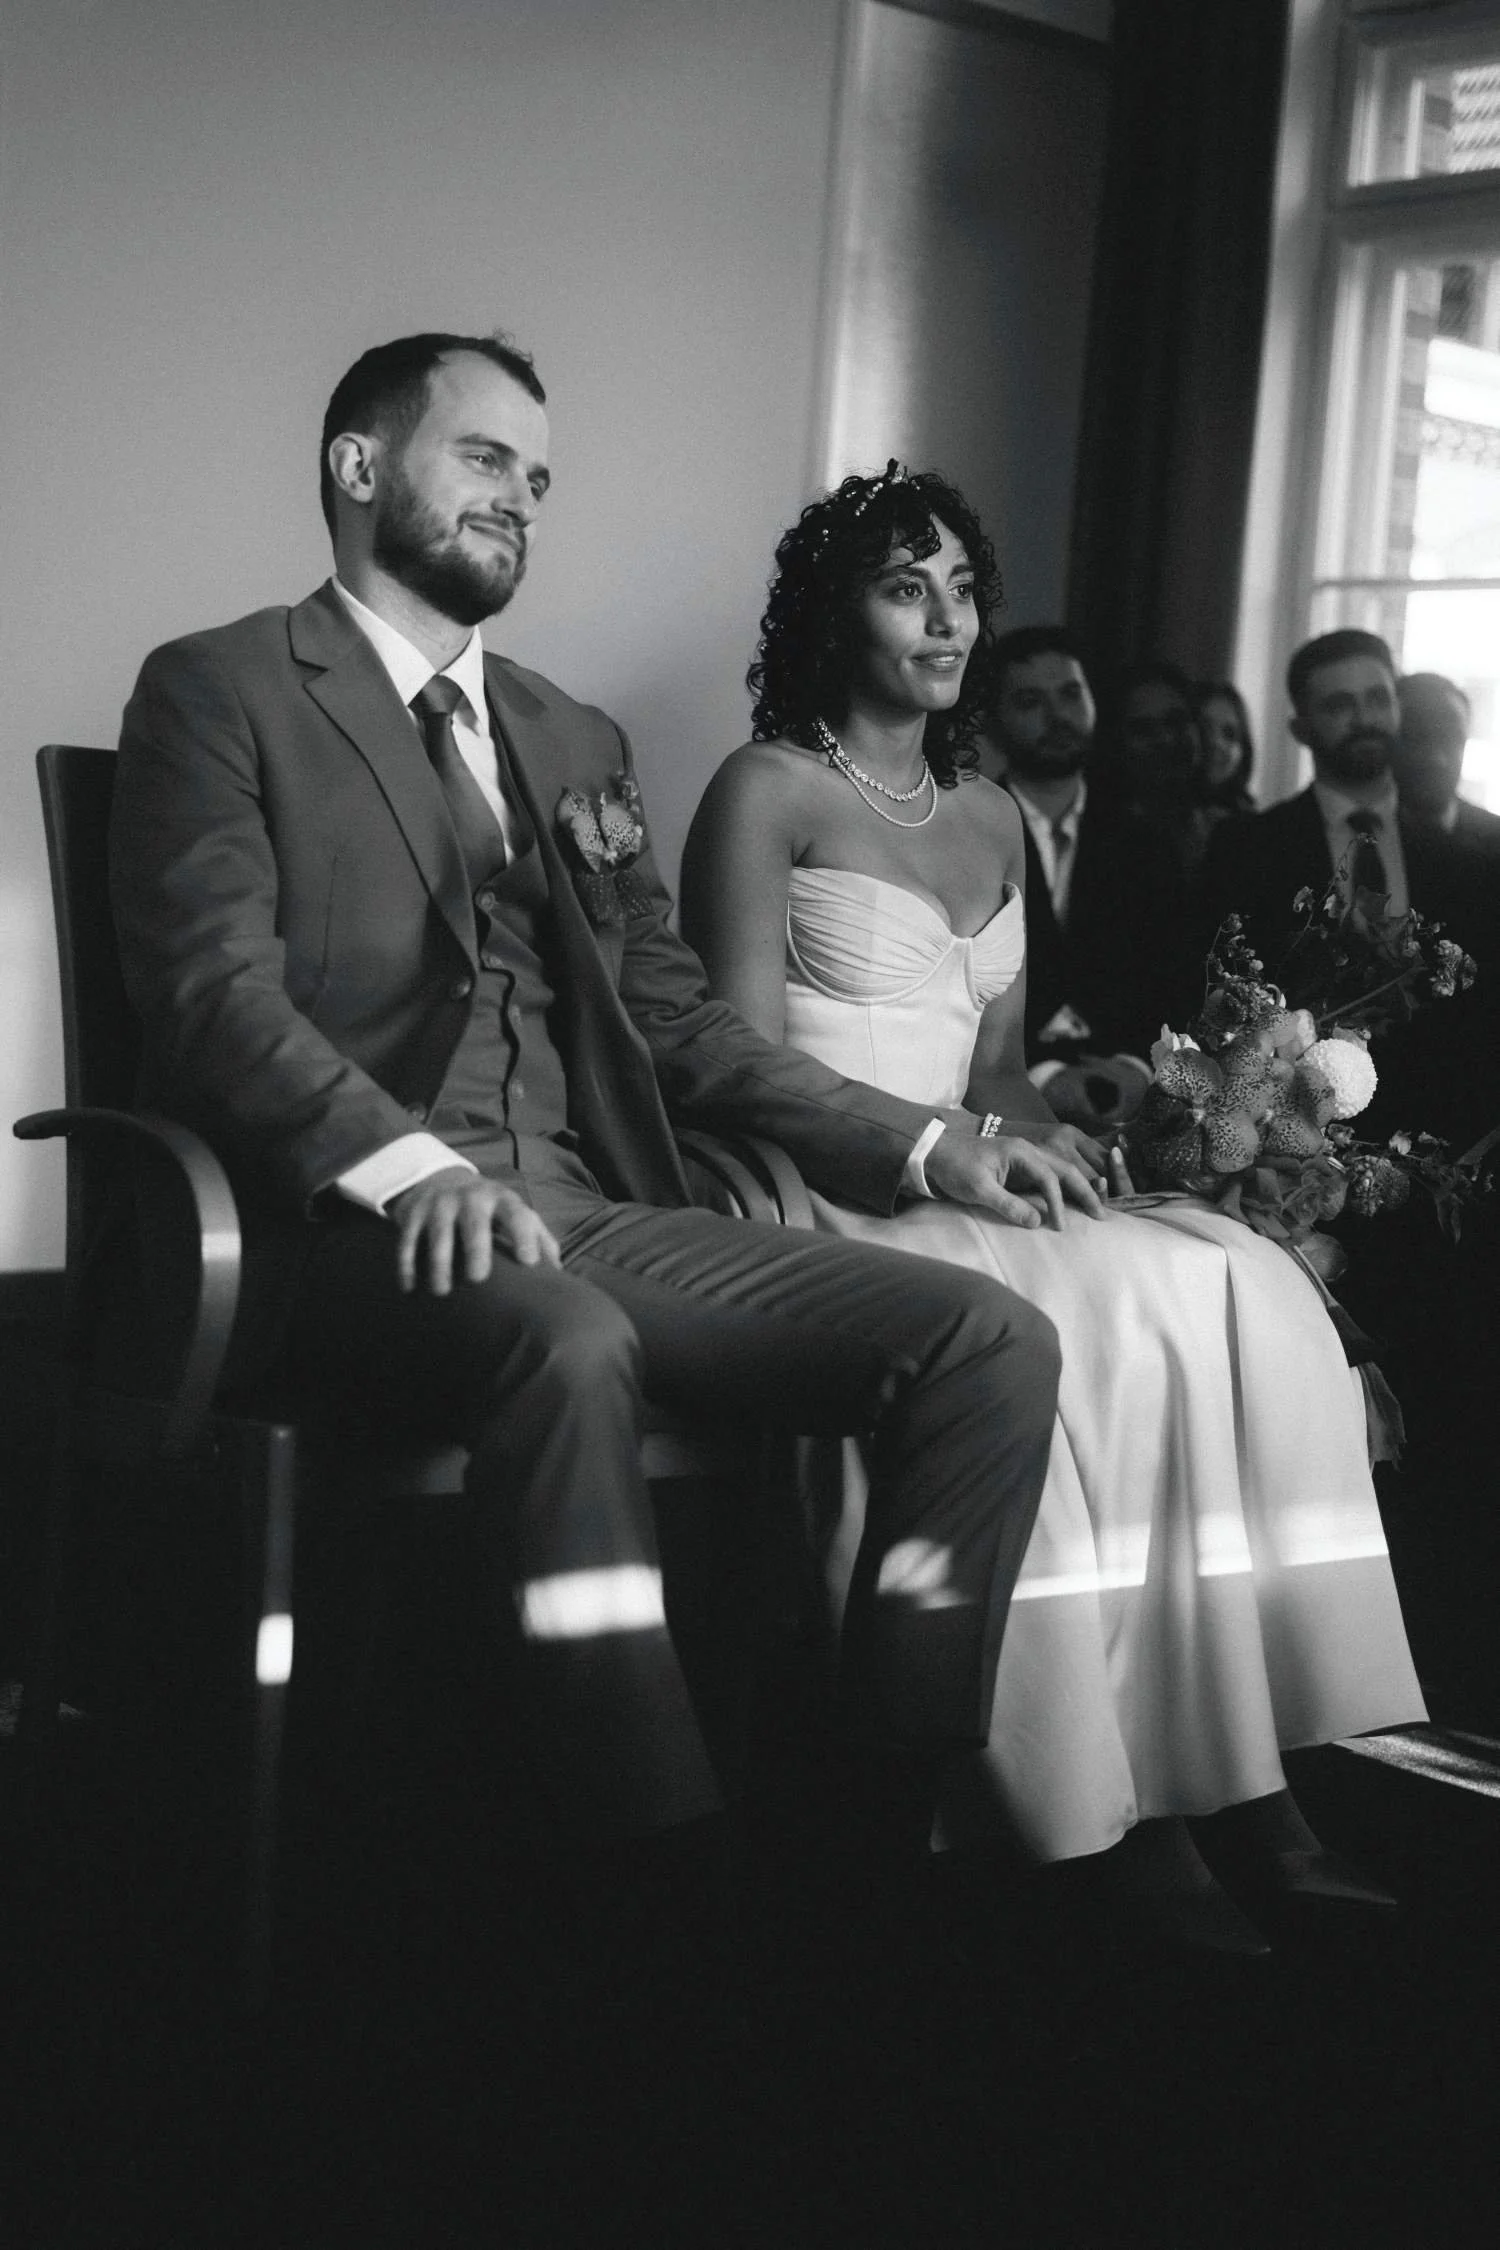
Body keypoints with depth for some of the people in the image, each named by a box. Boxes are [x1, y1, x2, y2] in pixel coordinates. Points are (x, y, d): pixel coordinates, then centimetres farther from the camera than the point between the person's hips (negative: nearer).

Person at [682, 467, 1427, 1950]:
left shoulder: (993, 820, 21)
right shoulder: (767, 791, 0)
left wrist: (1039, 1133, -4)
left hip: (967, 1195, 6)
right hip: (816, 1209, -6)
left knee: (1247, 1295, -20)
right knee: (1126, 1314, -31)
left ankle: (1239, 1772, -23)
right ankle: (1110, 1800, -24)